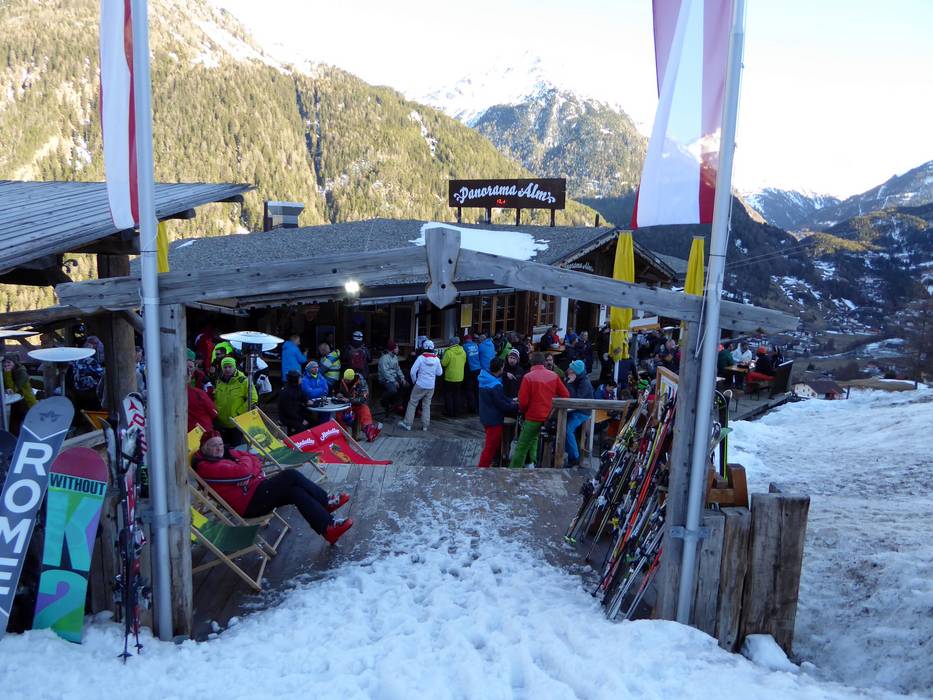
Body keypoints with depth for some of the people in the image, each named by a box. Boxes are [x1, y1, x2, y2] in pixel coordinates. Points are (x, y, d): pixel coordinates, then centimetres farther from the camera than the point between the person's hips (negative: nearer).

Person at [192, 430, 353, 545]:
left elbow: (256, 461, 12)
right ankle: (326, 501, -5)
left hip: (258, 491, 9)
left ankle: (329, 526, -8)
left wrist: (251, 474, -10)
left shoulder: (226, 453, 14)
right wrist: (245, 460, -2)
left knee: (296, 491, -11)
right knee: (291, 475, -18)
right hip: (249, 504, -9)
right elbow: (243, 471, -25)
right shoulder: (206, 467, -14)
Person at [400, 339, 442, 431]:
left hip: (420, 385, -3)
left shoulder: (421, 358, -12)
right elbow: (439, 373, 5)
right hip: (431, 386, 3)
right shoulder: (436, 359, -3)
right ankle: (425, 425, 15)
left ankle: (407, 423, 7)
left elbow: (413, 371, -12)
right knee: (426, 405, 13)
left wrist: (414, 381, 5)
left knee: (412, 403, 6)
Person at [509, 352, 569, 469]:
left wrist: (523, 411, 7)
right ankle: (531, 462, 19)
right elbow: (565, 395, 5)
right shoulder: (553, 376, 0)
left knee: (522, 446, 3)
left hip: (533, 417, -5)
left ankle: (514, 468, 4)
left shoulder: (528, 377, -12)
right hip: (549, 417, 5)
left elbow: (523, 401, -14)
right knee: (533, 438, 25)